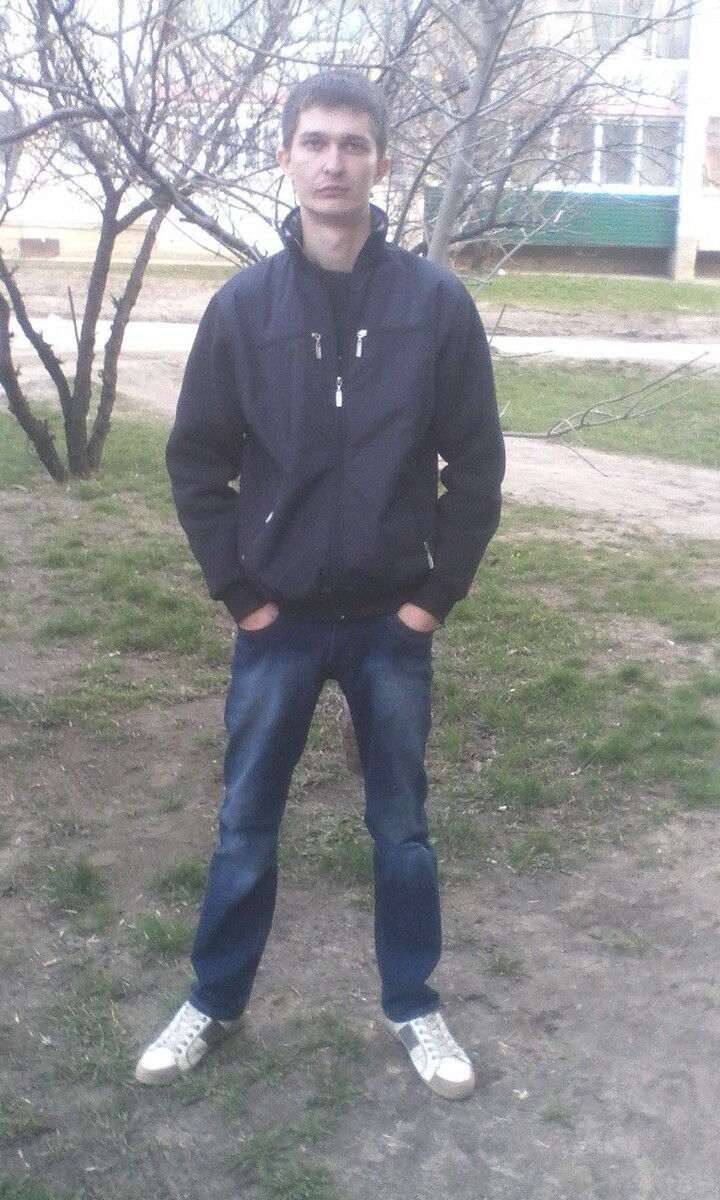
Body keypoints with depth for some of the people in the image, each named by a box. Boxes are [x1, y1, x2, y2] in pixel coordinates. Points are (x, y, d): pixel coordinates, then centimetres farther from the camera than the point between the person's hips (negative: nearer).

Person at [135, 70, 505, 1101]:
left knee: (402, 827, 13)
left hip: (394, 624, 0)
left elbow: (477, 462, -1)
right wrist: (238, 589, -3)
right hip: (279, 624, 1)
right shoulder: (244, 305, -3)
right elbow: (196, 461, 2)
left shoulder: (436, 302, -5)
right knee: (245, 825, 12)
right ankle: (214, 1004, 32)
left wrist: (437, 593, -5)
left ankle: (413, 1007, 32)